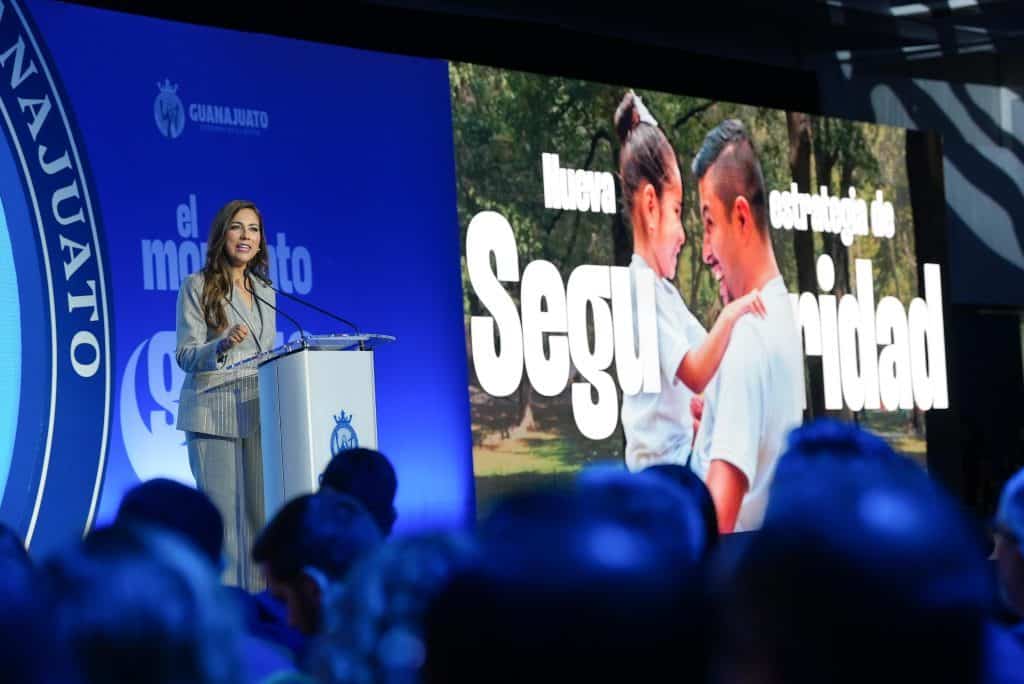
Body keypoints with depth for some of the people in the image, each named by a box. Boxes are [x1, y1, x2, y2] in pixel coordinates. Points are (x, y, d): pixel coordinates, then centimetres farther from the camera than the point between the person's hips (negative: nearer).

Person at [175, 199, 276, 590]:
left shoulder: (264, 291, 17)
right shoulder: (198, 287, 0)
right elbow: (185, 356, -7)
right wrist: (223, 344, -25)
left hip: (257, 412, 5)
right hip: (213, 413, -5)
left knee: (260, 508, 0)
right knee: (221, 511, -7)